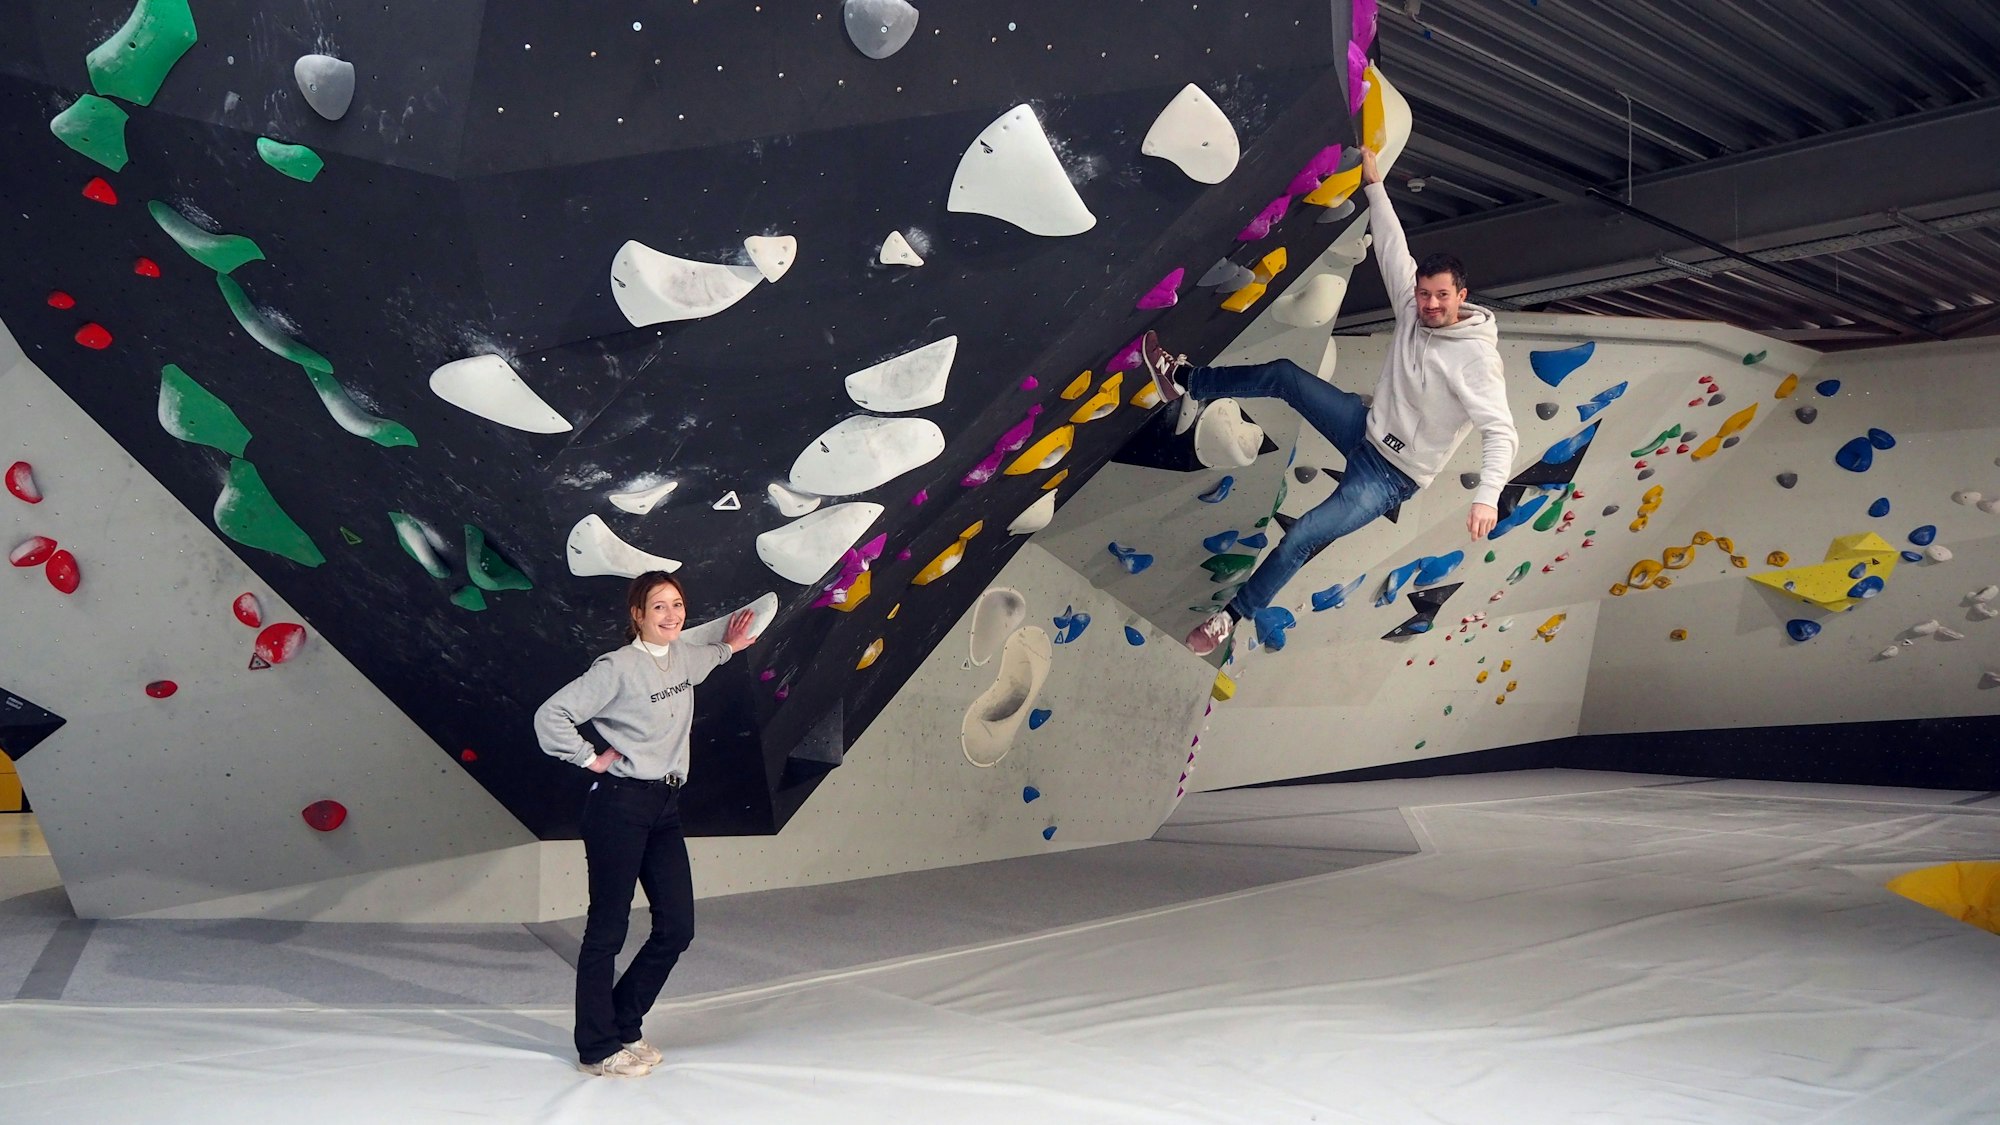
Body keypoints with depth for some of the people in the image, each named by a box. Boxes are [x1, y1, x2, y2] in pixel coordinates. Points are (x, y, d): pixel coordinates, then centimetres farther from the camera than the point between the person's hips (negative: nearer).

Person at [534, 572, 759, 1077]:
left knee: (677, 927, 7)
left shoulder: (684, 657, 11)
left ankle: (624, 1028, 25)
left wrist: (728, 646, 28)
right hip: (619, 804, -8)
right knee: (607, 929, 2)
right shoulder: (617, 668, -12)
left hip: (666, 807, 8)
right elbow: (550, 716, -17)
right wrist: (591, 759, -11)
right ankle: (598, 1049, 14)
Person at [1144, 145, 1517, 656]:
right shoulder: (1413, 310, -6)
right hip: (1367, 431, 7)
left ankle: (1236, 614, 5)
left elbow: (1501, 432, -32)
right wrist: (1373, 183, 3)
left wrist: (1486, 496, -47)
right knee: (1284, 375, 3)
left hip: (1392, 475, -7)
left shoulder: (1475, 356, -26)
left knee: (1301, 539, -15)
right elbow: (1392, 247, 4)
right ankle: (1186, 383, 19)